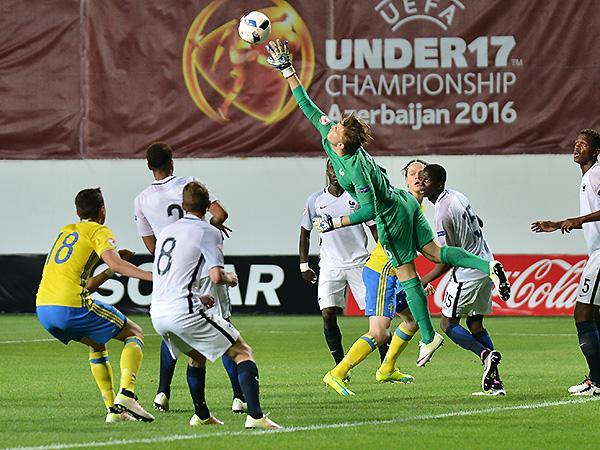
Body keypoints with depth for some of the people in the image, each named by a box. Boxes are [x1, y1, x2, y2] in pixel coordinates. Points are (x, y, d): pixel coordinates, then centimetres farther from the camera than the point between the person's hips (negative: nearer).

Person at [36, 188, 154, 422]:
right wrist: (152, 276, -20)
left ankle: (113, 409, 19)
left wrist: (111, 270, 28)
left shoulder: (65, 231, 27)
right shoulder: (99, 231, 5)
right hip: (71, 307, -7)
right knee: (134, 333, 9)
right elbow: (115, 264, -16)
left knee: (96, 342, 31)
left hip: (43, 309, 7)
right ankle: (126, 395, -13)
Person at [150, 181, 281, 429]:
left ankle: (201, 415, 34)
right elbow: (216, 276, -14)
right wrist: (230, 278, 9)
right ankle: (255, 416, -16)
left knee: (197, 356, 33)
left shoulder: (166, 231, 21)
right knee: (242, 352, -1)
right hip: (185, 311, -7)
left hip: (157, 313, 7)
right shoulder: (208, 232, -2)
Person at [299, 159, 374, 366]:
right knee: (328, 314, -11)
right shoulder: (316, 200, 5)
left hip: (360, 262, -1)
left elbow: (375, 227, 7)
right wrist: (304, 265, 10)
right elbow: (305, 232, 14)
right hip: (330, 266, 1)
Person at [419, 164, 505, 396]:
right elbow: (478, 222, 24)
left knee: (448, 324, 2)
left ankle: (486, 354, -15)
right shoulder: (457, 196, 7)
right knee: (475, 323, 13)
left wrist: (424, 281, -10)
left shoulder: (443, 213, -20)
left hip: (468, 274, -9)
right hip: (486, 267, 9)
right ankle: (495, 382, 7)